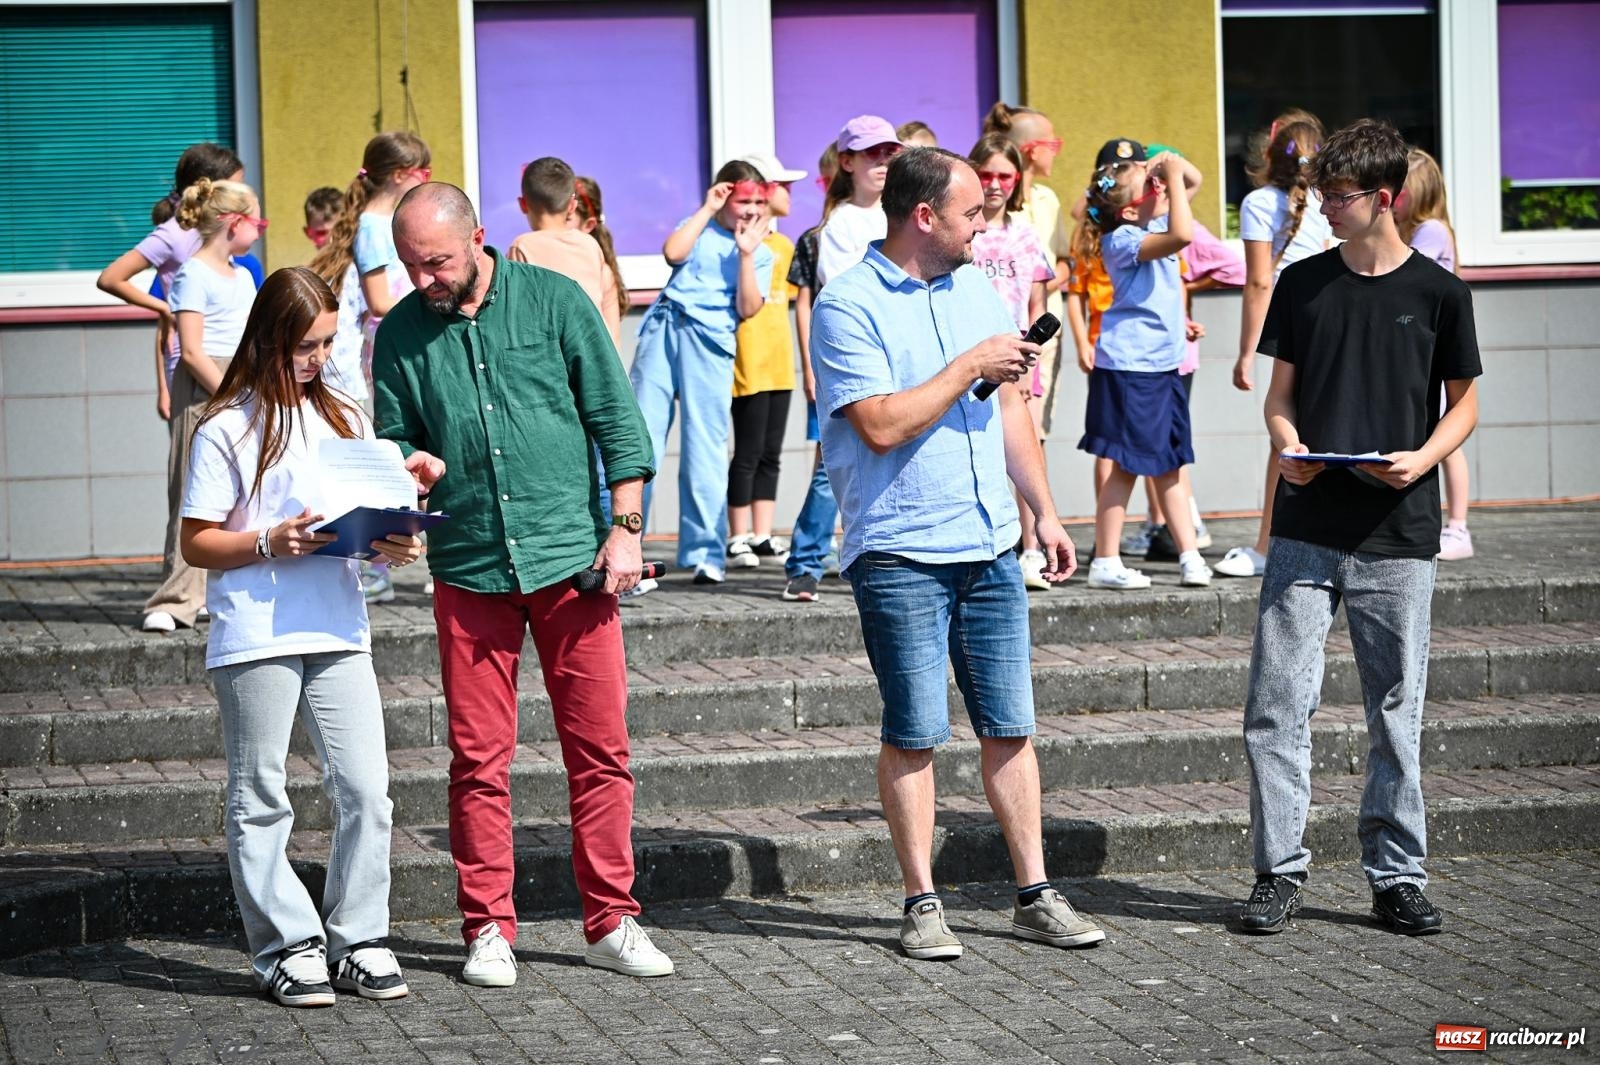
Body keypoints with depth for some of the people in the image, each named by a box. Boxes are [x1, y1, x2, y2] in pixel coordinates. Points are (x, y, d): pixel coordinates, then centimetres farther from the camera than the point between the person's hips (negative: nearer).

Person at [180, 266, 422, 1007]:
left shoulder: (345, 418, 14)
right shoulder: (227, 430, -3)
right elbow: (197, 543, -4)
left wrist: (394, 544, -3)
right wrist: (269, 543, -19)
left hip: (339, 632, 4)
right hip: (255, 638, -4)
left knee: (365, 791, 0)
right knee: (259, 800, 3)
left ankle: (358, 942, 10)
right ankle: (286, 946, 10)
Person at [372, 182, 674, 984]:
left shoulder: (553, 301, 1)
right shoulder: (401, 333, 5)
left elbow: (617, 419, 2)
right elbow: (397, 437, 11)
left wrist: (624, 527, -4)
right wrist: (414, 467, -13)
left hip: (572, 556, -1)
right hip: (469, 568, 1)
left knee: (600, 745, 1)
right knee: (478, 760, 1)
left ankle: (611, 923, 9)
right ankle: (488, 930, 10)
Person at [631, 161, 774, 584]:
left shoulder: (760, 253, 15)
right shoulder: (700, 228, 18)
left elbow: (747, 308, 1)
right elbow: (672, 252, -4)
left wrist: (745, 254, -5)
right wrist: (708, 208, 1)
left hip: (710, 343, -1)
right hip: (664, 328, 1)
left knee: (704, 450, -5)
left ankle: (706, 555, 0)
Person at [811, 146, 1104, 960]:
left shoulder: (975, 289, 13)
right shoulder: (848, 305, -9)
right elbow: (882, 424, -18)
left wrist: (1044, 512, 15)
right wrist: (970, 366, -13)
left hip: (989, 546, 6)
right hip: (900, 551, -6)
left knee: (1009, 726, 7)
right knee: (915, 733, -1)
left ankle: (1034, 894, 12)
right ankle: (921, 905, 7)